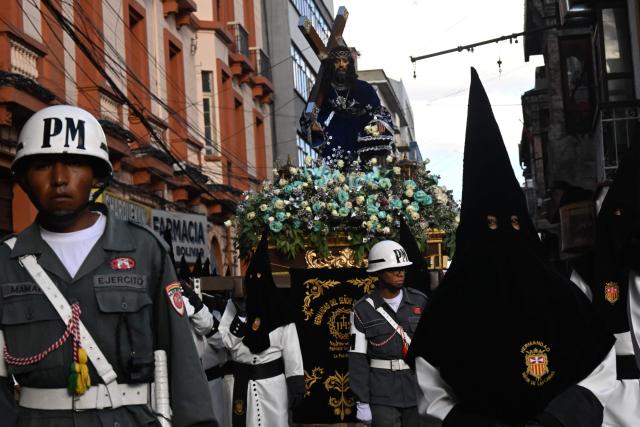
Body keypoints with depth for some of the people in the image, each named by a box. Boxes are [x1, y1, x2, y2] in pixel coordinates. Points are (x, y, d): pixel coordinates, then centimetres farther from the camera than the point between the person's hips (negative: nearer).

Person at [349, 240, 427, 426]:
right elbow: (358, 359, -4)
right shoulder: (363, 309, -2)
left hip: (418, 389, 3)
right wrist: (361, 402, -6)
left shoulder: (420, 301, 5)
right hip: (383, 394, -2)